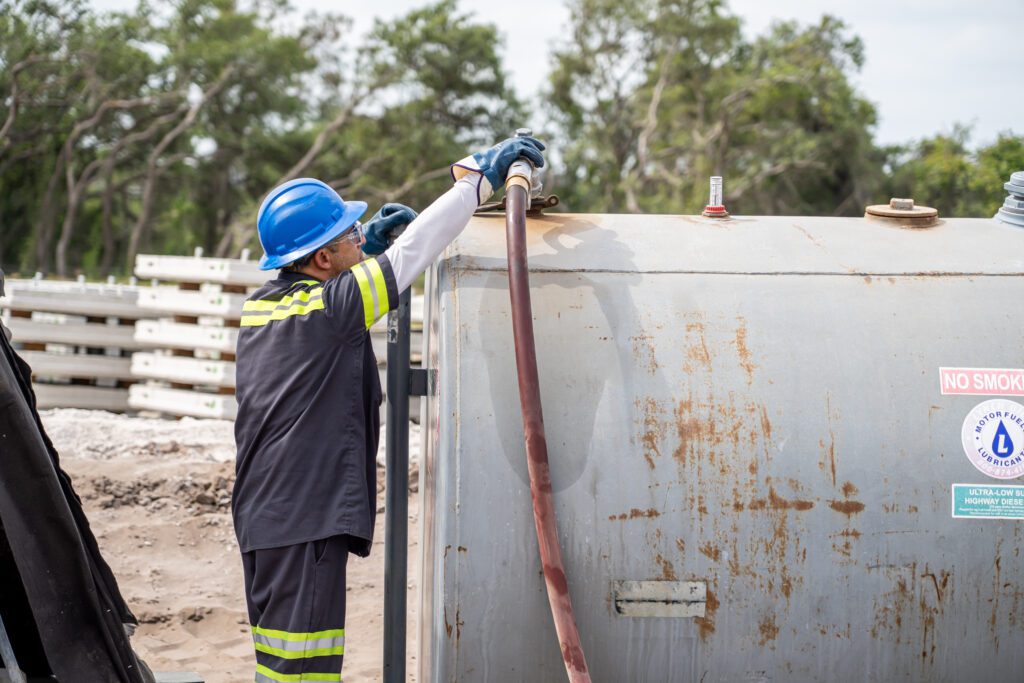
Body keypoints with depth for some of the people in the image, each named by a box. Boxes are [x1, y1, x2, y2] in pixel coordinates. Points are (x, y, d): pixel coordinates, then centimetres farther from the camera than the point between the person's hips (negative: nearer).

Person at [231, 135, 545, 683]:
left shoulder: (262, 304, 10)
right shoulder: (325, 307, -13)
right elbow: (412, 253, -13)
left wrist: (366, 249, 22)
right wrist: (479, 177, -5)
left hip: (260, 514, 9)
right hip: (306, 519, -9)